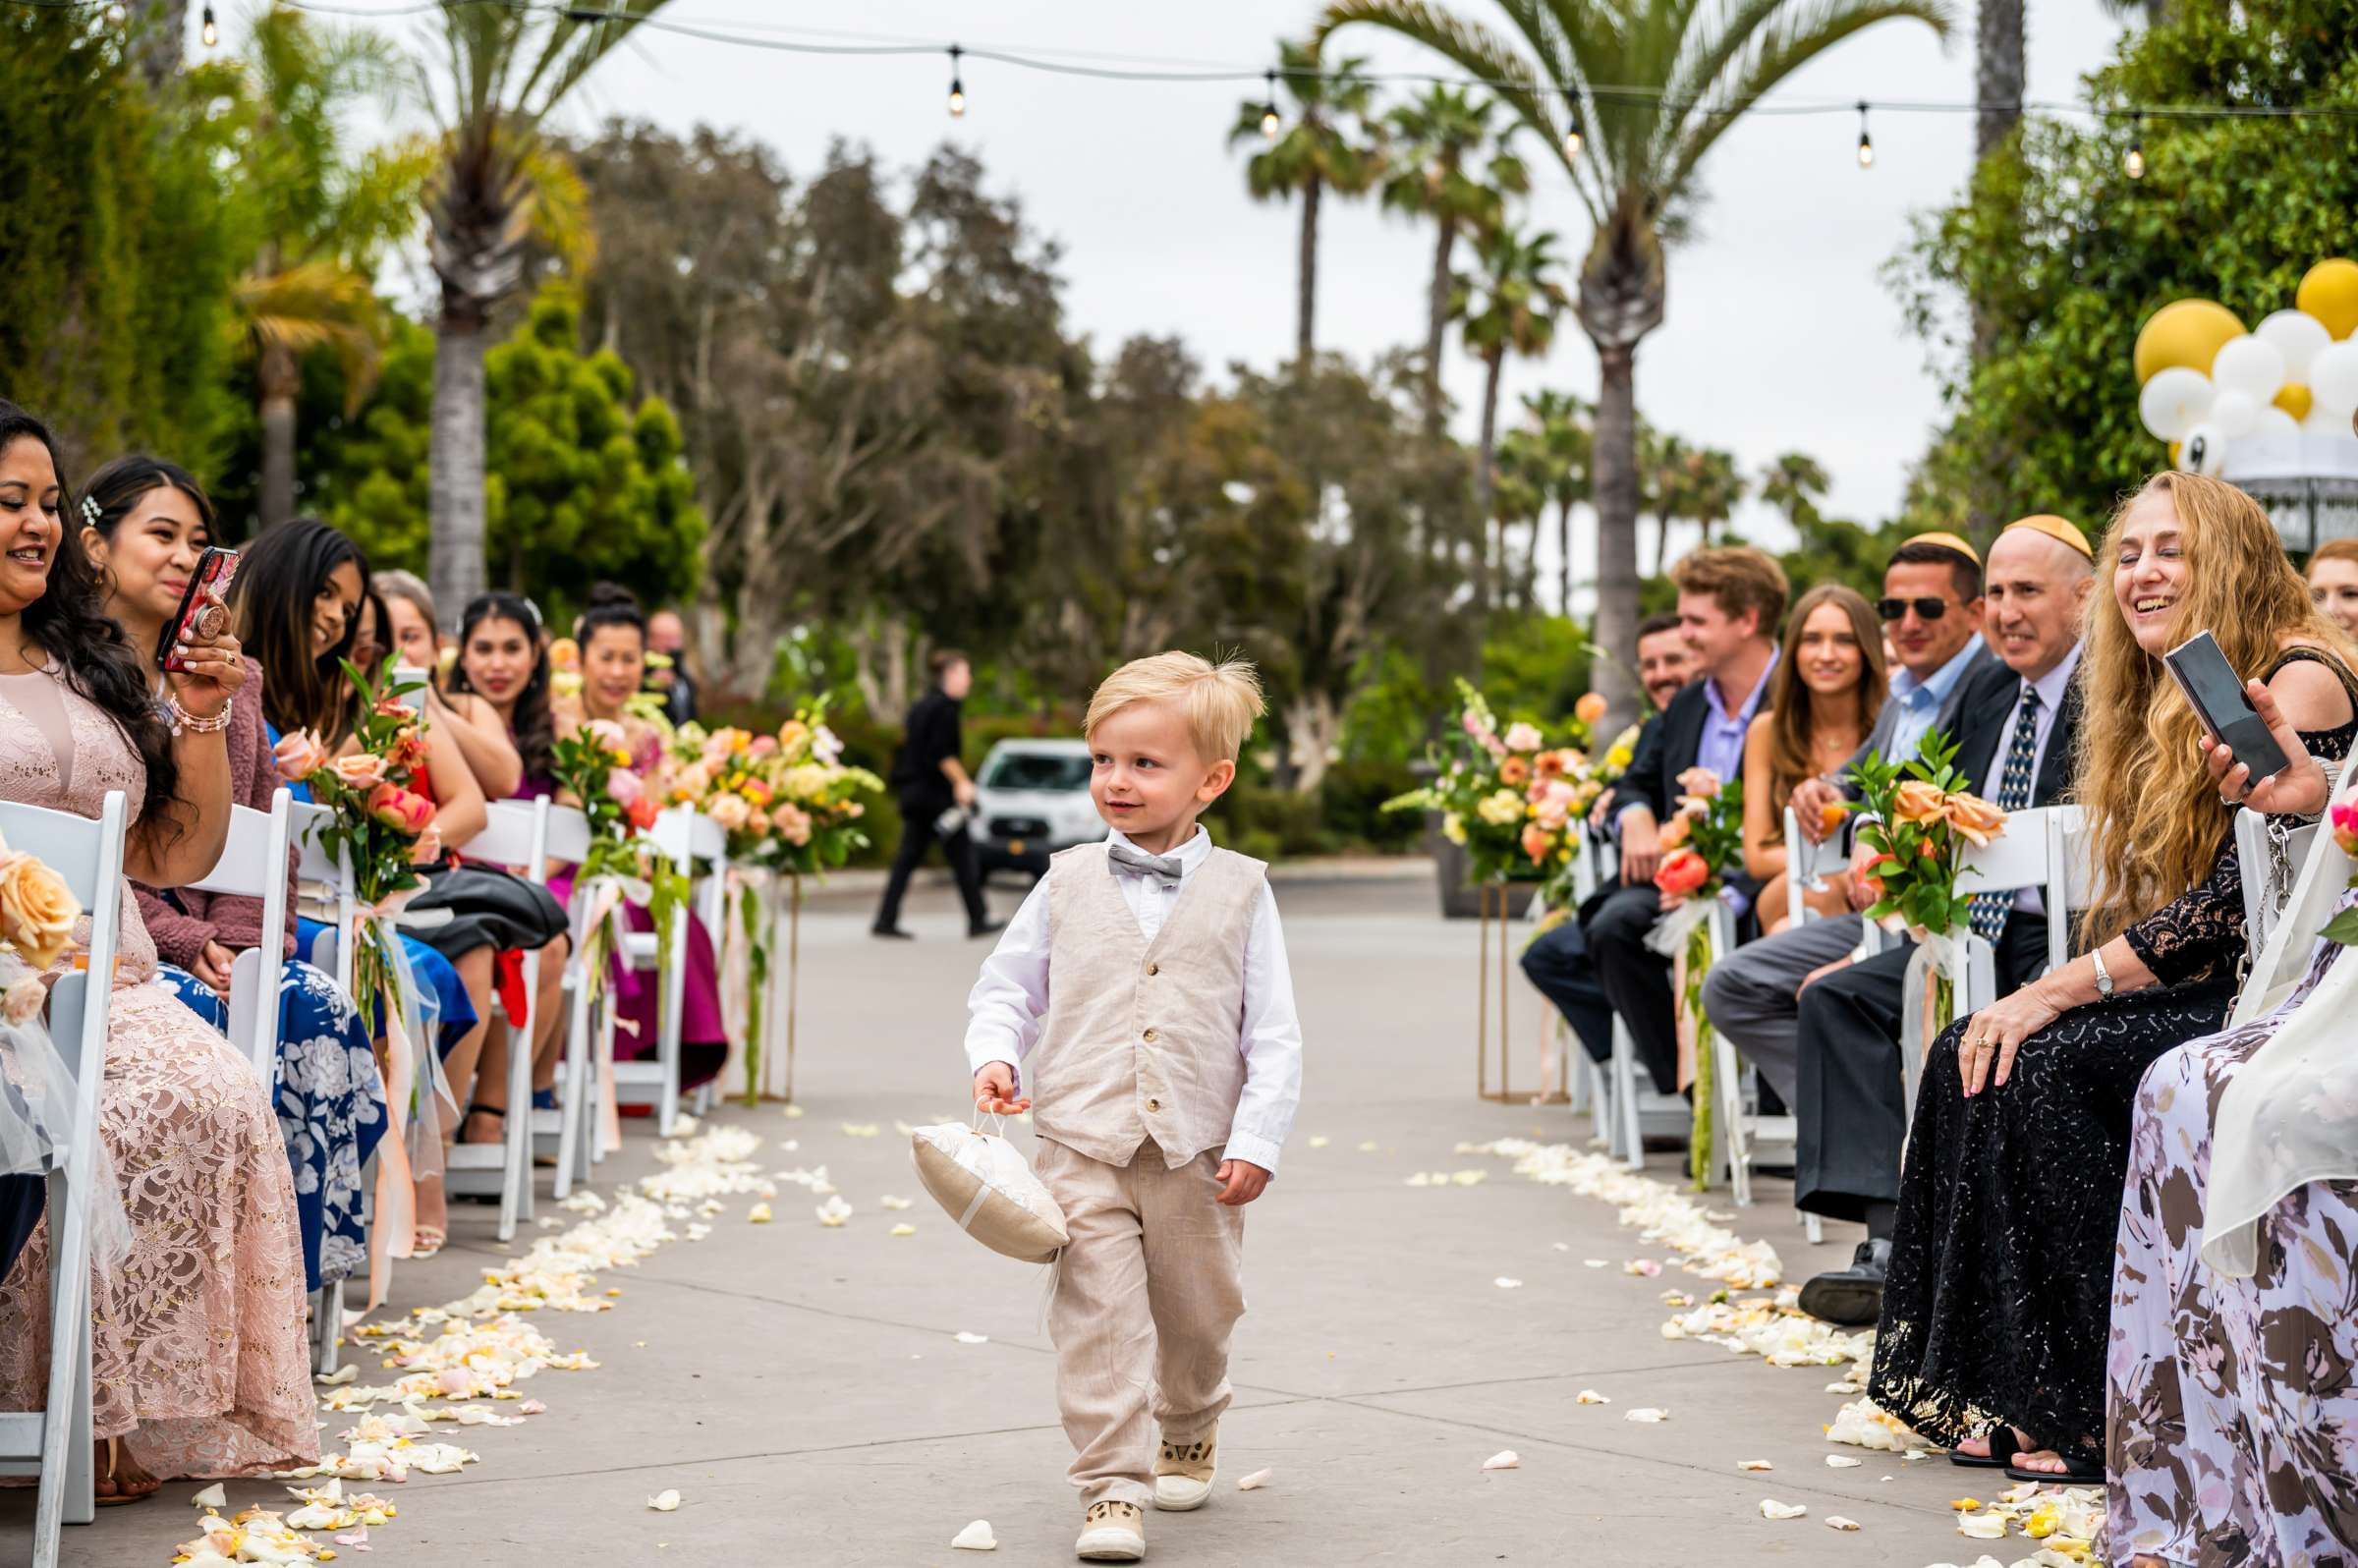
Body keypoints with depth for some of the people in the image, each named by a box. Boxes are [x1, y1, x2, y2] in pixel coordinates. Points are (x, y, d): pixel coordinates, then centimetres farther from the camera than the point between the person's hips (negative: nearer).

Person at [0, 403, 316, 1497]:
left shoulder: (94, 672, 23)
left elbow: (175, 858, 21)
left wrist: (203, 722, 8)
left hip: (111, 982, 5)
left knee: (221, 1098, -23)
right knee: (113, 1118, -31)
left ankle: (168, 1408, -18)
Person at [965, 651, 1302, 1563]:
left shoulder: (1239, 891, 0)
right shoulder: (1068, 883, 3)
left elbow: (1275, 1035, 0)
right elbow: (1008, 985, 12)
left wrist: (1256, 1141, -8)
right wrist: (996, 1054, -8)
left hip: (1198, 1152, 0)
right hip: (1083, 1146, 0)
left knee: (1198, 1313, 15)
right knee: (1098, 1310, -10)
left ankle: (1189, 1431, 42)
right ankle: (1111, 1485, -6)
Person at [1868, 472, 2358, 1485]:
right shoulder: (2167, 699, 16)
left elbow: (2242, 898, -21)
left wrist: (2059, 992, -21)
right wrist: (2049, 994, -2)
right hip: (2199, 993, 9)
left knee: (2049, 1067, -26)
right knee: (1973, 1057, -10)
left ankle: (2097, 1411, -21)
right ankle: (1990, 1391, -10)